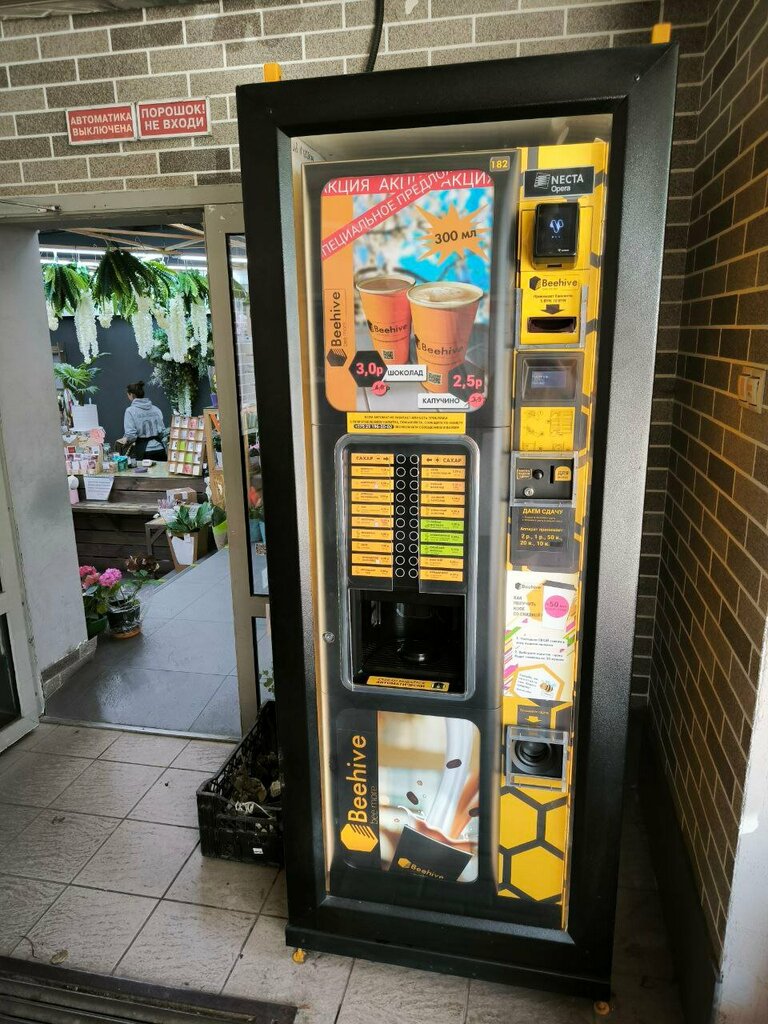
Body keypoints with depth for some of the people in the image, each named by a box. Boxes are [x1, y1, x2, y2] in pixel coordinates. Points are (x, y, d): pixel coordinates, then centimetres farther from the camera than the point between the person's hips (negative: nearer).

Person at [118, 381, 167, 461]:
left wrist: (125, 440, 11)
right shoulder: (156, 409, 8)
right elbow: (162, 430, 9)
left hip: (143, 452, -4)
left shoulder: (130, 411, -3)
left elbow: (131, 435, -9)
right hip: (160, 449, 4)